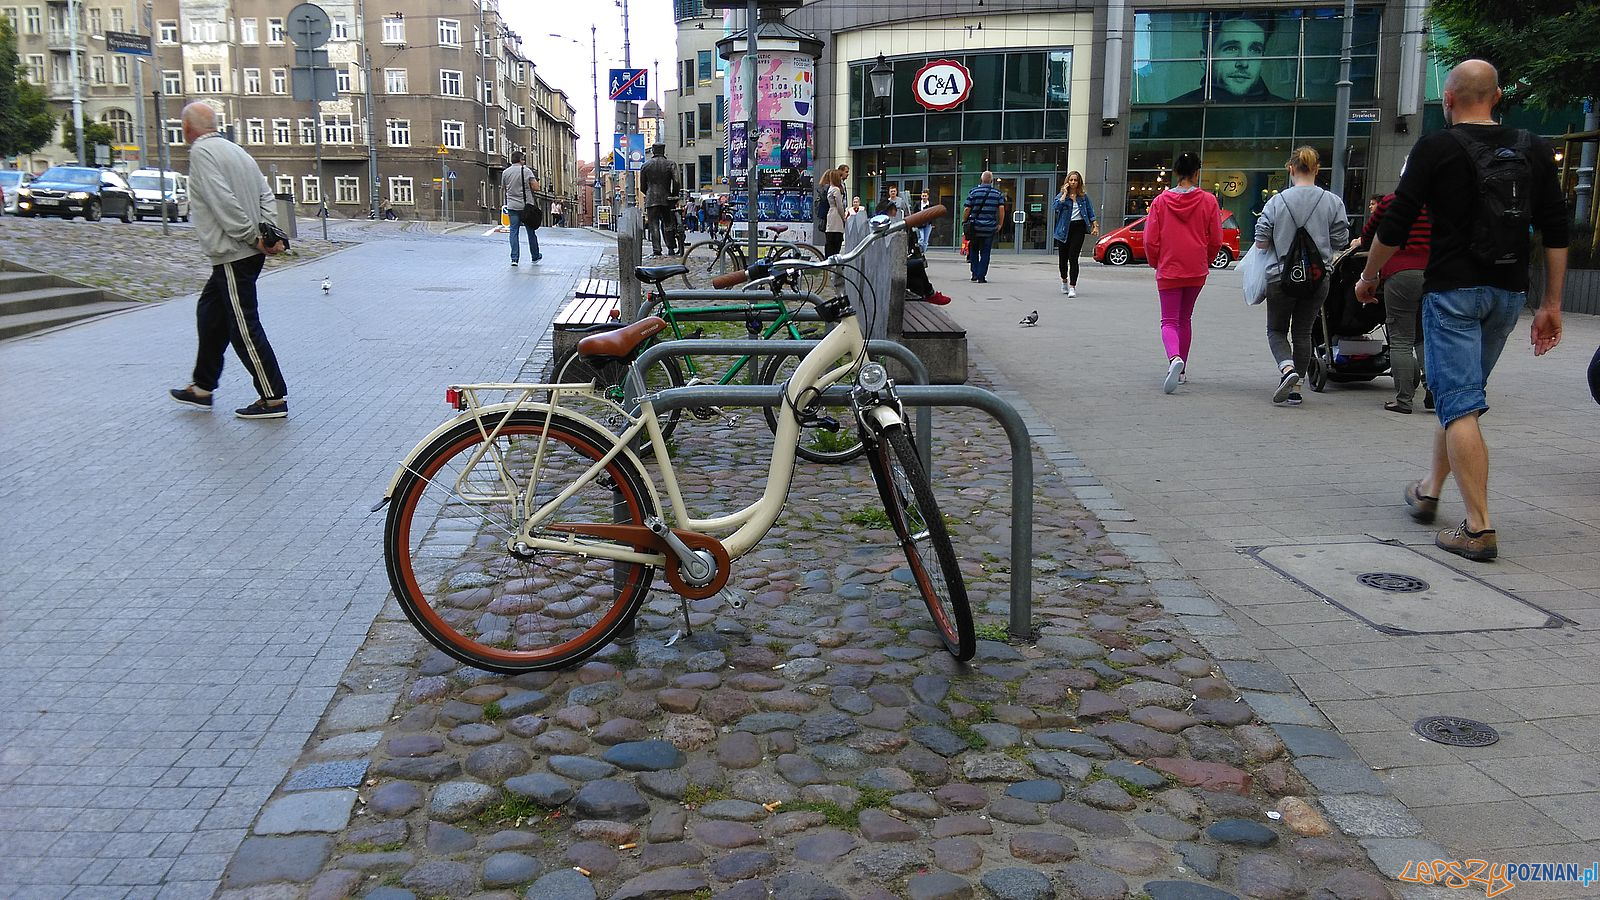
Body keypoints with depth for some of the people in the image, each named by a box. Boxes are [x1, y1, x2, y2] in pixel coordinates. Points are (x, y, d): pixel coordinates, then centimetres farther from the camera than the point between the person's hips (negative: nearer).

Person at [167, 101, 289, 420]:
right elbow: (266, 195, 10)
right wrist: (268, 234, 0)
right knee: (210, 314, 21)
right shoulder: (235, 150, 15)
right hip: (246, 254, 10)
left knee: (244, 328, -5)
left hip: (233, 256, -10)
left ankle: (274, 399, -2)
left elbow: (224, 202, -22)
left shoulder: (201, 152, -12)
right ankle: (202, 388, 30)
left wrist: (251, 237, -16)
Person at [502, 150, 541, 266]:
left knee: (513, 231, 2)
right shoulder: (527, 171, -6)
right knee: (531, 232, 11)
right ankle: (535, 256, 23)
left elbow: (503, 188, 14)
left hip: (512, 206, 2)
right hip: (526, 206, -2)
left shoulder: (505, 172, 3)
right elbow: (535, 187, -9)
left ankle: (514, 258, -6)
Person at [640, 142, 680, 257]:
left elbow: (642, 185, 10)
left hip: (651, 200, -1)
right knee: (667, 224, 12)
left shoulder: (646, 165, 5)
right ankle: (671, 248, 9)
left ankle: (656, 250, -8)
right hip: (666, 199, 1)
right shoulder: (670, 164, 2)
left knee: (654, 226, -2)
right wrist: (674, 196, 3)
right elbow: (676, 182, -7)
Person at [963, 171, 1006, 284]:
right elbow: (1001, 209, -4)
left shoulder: (973, 192, 0)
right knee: (985, 253, 5)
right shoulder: (997, 193, 3)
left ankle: (975, 273, 11)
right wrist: (1000, 224, 5)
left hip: (974, 227, 0)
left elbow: (967, 210, -4)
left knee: (974, 250, 16)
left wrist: (964, 222, 8)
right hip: (990, 228, 0)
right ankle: (981, 277, 1)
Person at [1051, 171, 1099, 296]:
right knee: (1063, 257, 10)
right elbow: (1057, 206, -14)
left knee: (1073, 258, -12)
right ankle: (1064, 281, 37)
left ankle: (1072, 287, -12)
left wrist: (1095, 225, 4)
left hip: (1078, 227, -1)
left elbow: (1090, 211, 13)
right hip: (1064, 229, 1)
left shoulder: (1084, 197, 10)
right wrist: (1065, 193, -10)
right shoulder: (1061, 195, 5)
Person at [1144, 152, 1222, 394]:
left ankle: (1174, 359, -31)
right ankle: (1181, 371, 24)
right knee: (1185, 319, 17)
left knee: (1169, 321, -1)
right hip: (1196, 272, 2)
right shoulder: (1208, 200, -3)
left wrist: (1156, 263, 14)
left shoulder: (1160, 201, -5)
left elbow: (1150, 241, -3)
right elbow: (1216, 240, 0)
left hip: (1168, 270, -2)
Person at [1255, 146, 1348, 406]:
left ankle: (1287, 369, -14)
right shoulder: (1333, 202, -4)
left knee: (1276, 330, 13)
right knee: (1303, 333, 13)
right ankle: (1295, 388, 14)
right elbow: (1340, 240, -1)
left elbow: (1261, 241, -8)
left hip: (1281, 277, -2)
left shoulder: (1277, 200, -8)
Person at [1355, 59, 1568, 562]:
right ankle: (1428, 491, 34)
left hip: (1452, 290, -5)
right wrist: (1552, 305, 12)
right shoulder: (1533, 150, 8)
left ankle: (1479, 528, -12)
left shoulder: (1435, 149, -5)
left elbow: (1395, 227, -6)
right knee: (1461, 395, 20)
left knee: (1460, 405, -7)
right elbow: (1556, 233, 7)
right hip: (1509, 293, 5)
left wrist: (1368, 277, 10)